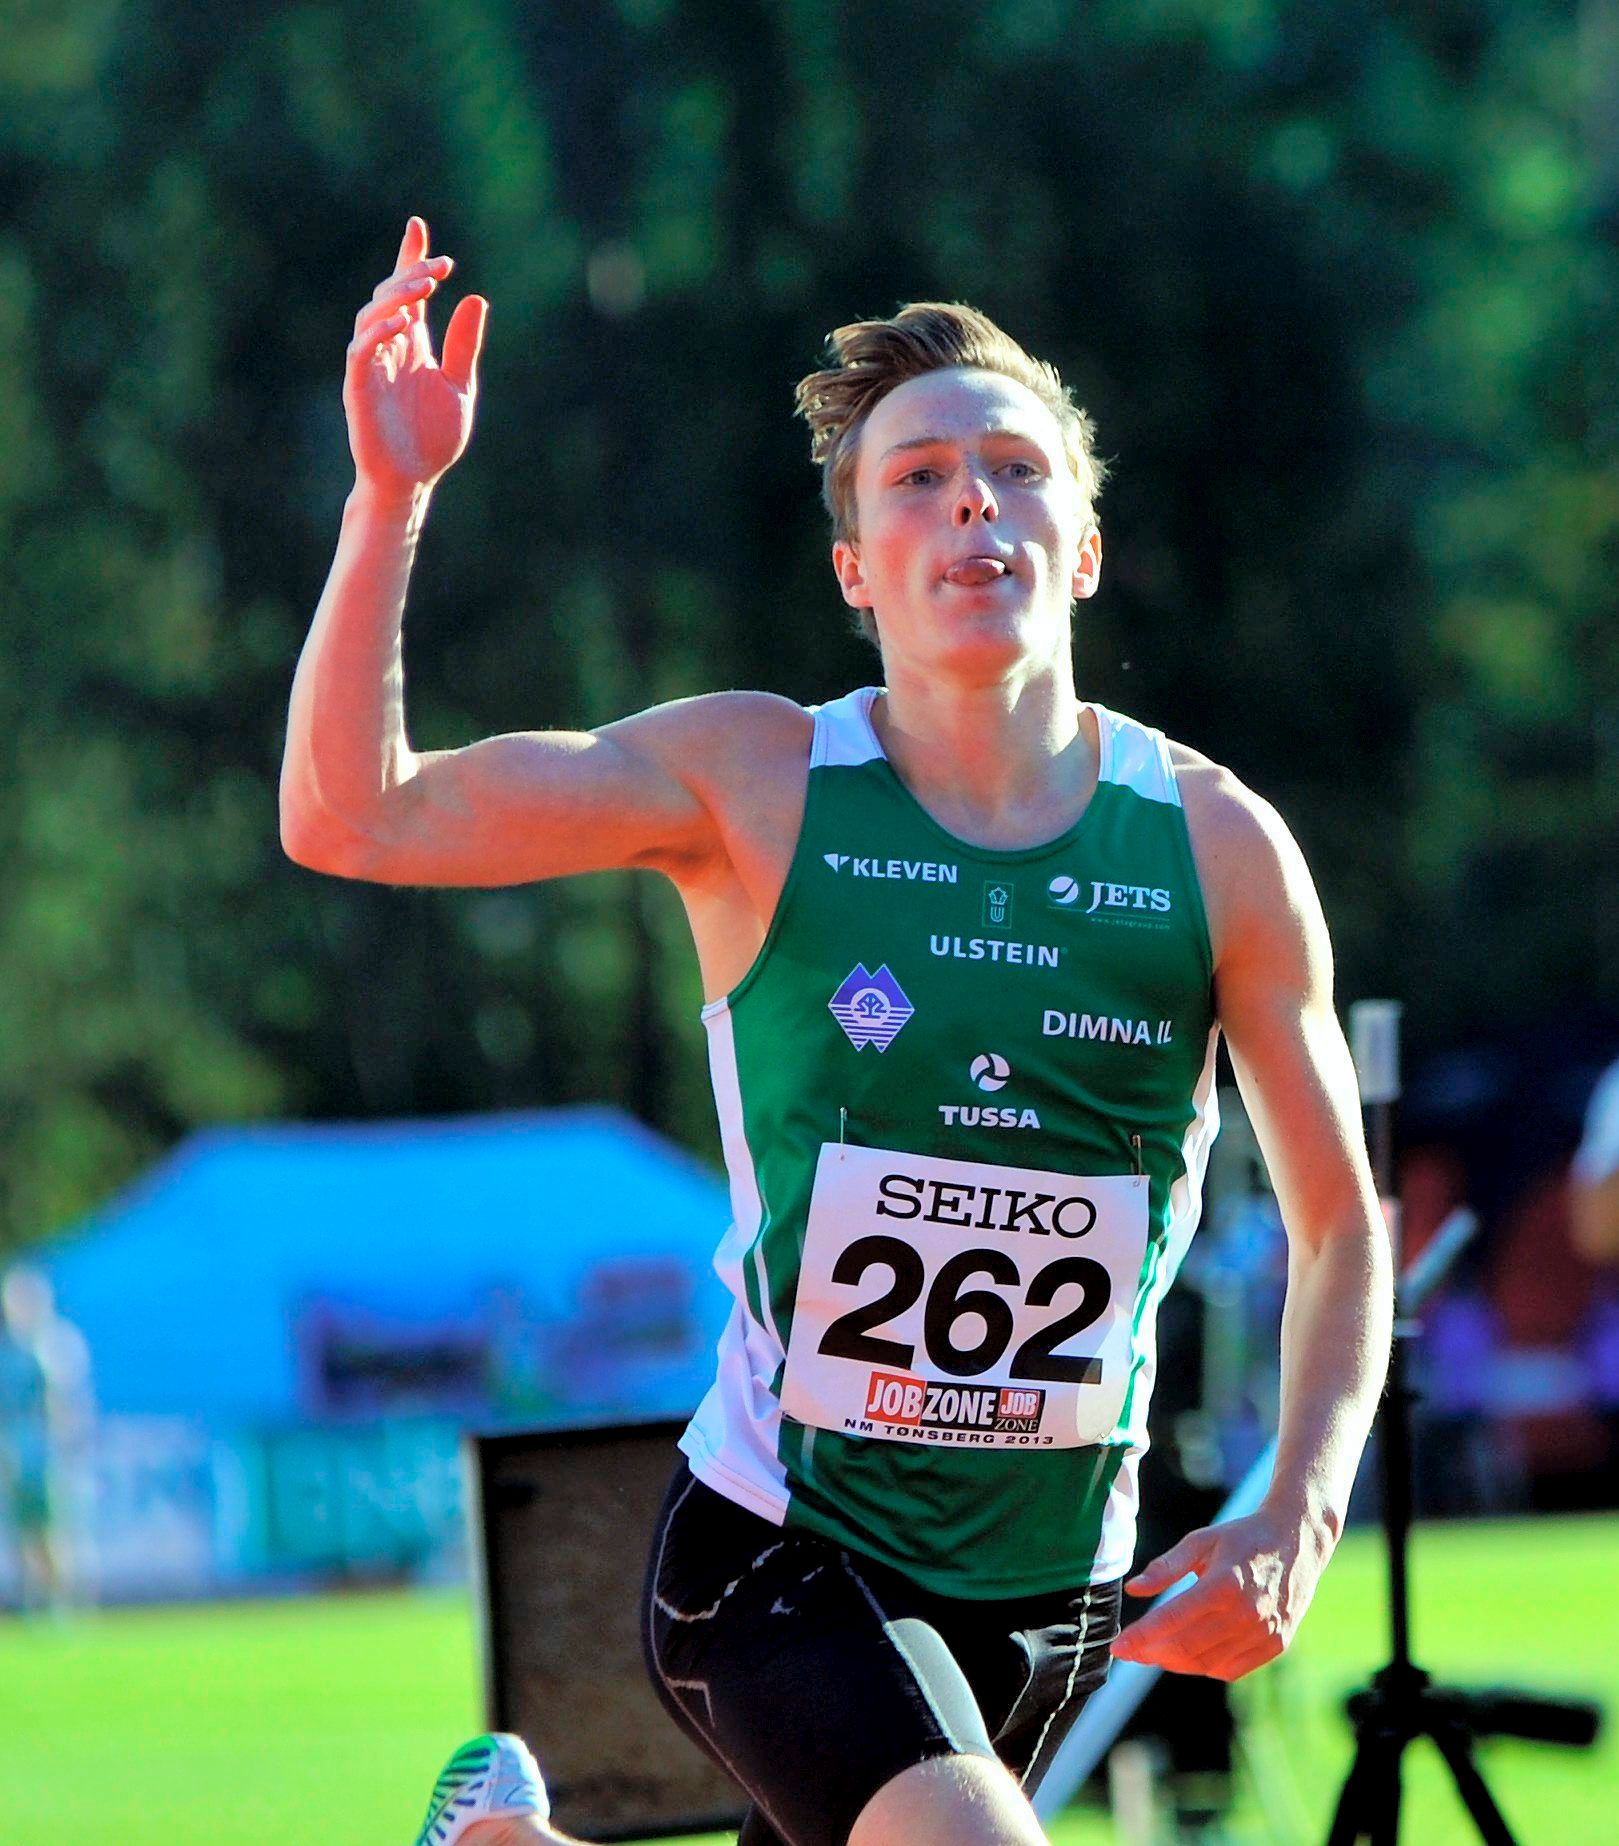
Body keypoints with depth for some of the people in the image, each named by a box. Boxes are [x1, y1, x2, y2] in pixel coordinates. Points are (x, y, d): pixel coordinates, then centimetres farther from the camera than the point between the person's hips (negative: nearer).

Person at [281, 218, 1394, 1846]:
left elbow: (1341, 1226, 5)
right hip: (777, 1548, -4)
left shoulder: (1217, 847, -3)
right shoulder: (753, 784, -7)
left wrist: (1300, 1515, -9)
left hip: (1057, 1584, 4)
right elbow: (351, 821, -12)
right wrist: (393, 494, -23)